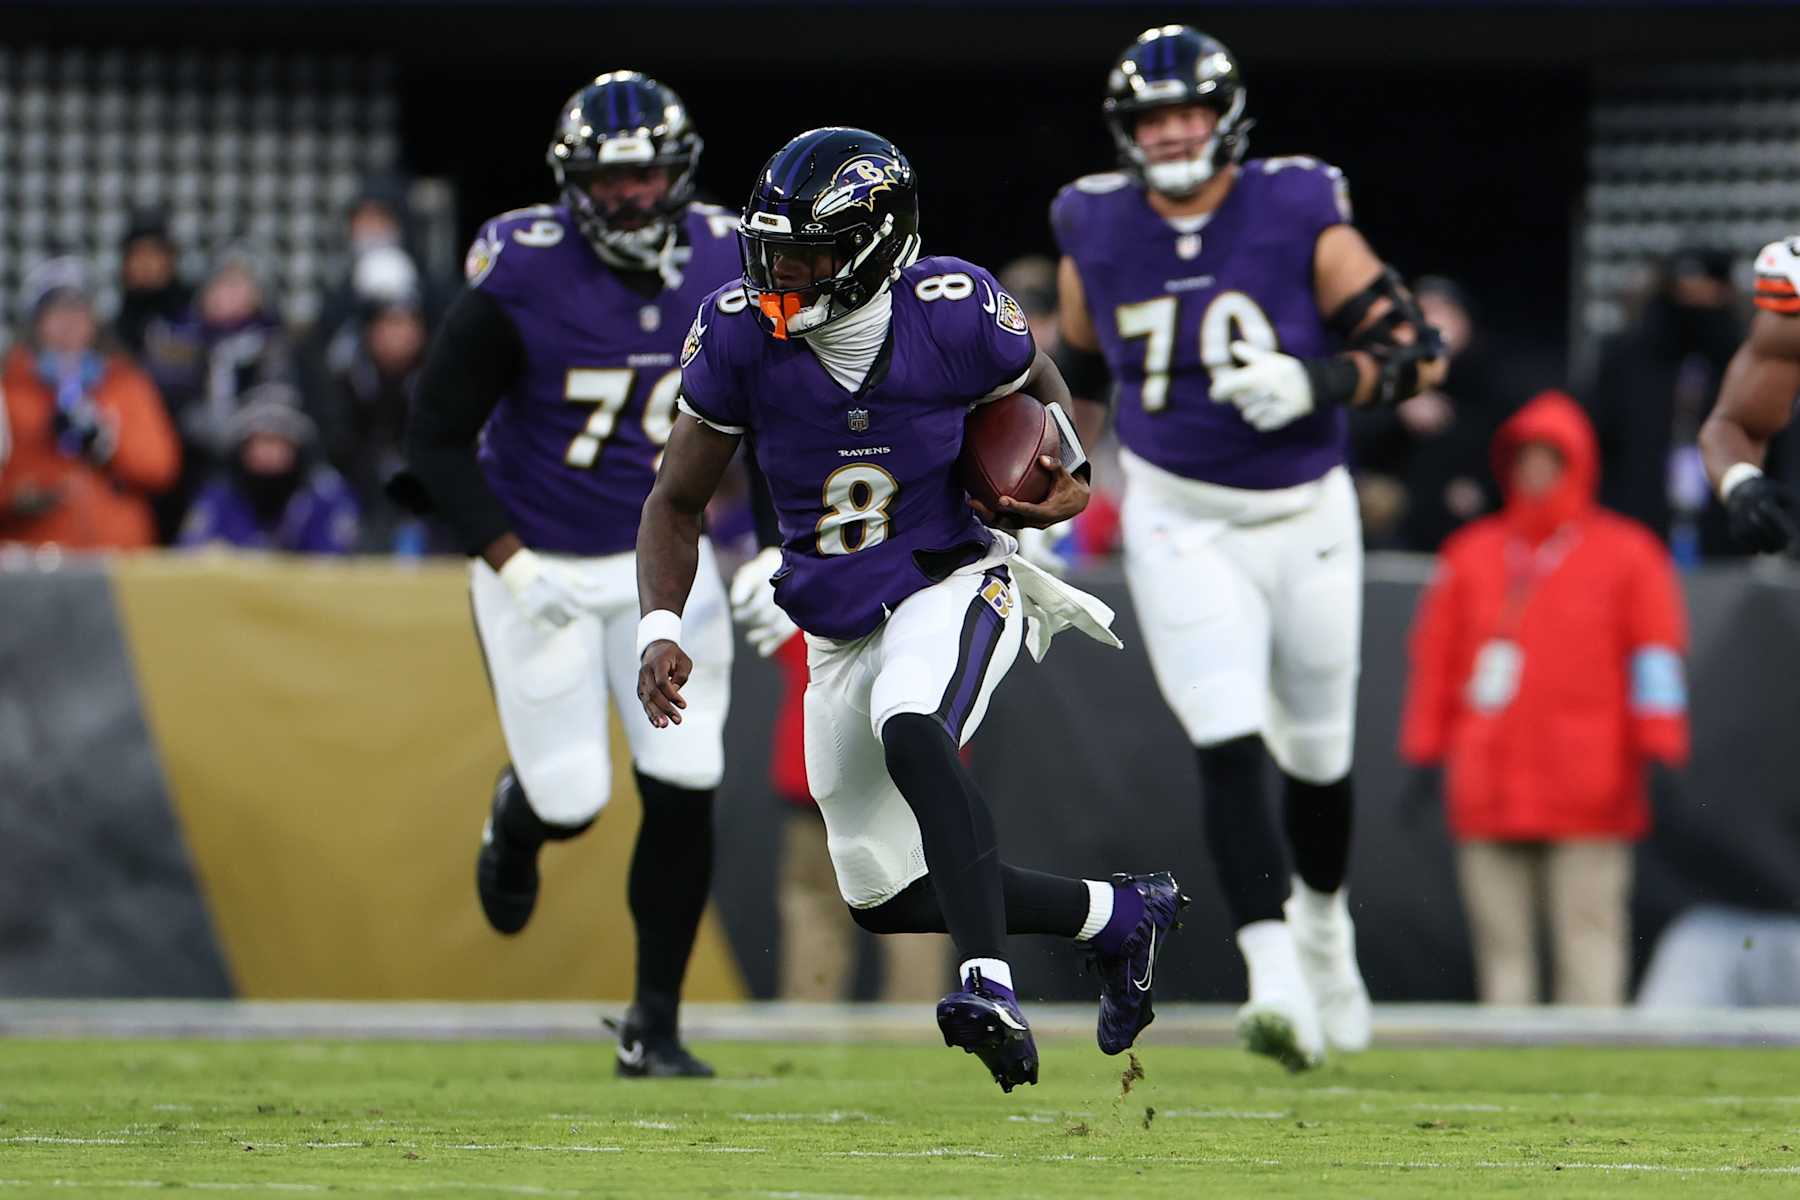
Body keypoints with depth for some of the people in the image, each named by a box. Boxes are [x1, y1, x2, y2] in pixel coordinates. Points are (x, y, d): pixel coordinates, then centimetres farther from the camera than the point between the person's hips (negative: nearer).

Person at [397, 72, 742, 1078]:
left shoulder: (728, 265, -8)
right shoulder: (521, 278, -19)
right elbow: (438, 438, -12)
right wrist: (508, 562, -20)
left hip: (662, 557, 3)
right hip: (538, 563, -3)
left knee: (683, 794, -6)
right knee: (571, 800, -2)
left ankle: (656, 1025, 8)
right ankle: (518, 815, 38)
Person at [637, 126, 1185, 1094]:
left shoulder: (954, 314, -16)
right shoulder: (740, 335, -12)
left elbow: (1039, 388, 8)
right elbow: (677, 504, -2)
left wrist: (1067, 476, -11)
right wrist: (660, 631, -16)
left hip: (952, 583, -4)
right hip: (838, 628, 4)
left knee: (911, 732, -38)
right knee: (886, 897, 6)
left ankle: (988, 981, -45)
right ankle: (1122, 916, 25)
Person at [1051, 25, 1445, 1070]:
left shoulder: (1301, 219, -10)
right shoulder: (1098, 236, -1)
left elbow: (1419, 349, -10)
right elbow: (1084, 372, 16)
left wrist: (1318, 382, -26)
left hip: (1306, 521, 0)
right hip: (1182, 529, 0)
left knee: (1316, 753, 14)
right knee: (1229, 749, -17)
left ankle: (1324, 919, 43)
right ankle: (1275, 977, -24)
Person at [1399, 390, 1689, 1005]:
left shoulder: (1627, 554, 8)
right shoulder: (1471, 553, 16)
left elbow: (1656, 656, 4)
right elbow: (1434, 659, 16)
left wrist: (1658, 753, -5)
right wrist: (1422, 755, 10)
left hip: (1588, 795, -3)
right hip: (1487, 796, 3)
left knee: (1588, 935, -8)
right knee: (1500, 939, 1)